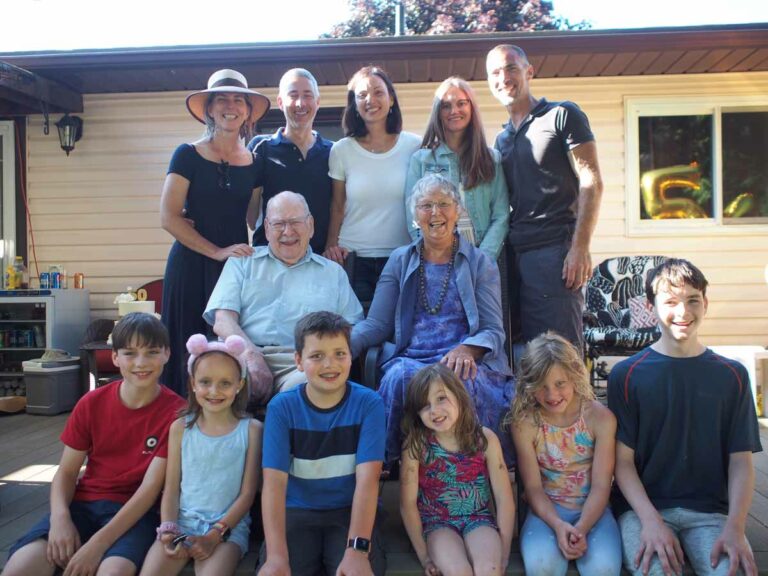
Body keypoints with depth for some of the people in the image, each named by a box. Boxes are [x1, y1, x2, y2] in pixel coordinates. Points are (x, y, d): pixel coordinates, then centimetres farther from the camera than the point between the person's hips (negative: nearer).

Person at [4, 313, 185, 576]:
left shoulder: (176, 412, -11)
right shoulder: (91, 403, 1)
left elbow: (151, 486, -14)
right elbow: (66, 471, 5)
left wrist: (98, 543, -22)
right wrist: (60, 518, -16)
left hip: (136, 510, -3)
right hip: (84, 502, 3)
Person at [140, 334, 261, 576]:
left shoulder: (250, 429, -1)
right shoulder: (180, 428, 6)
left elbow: (247, 493, -2)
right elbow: (171, 488, 6)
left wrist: (214, 535, -11)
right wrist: (168, 530, -9)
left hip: (228, 525, -2)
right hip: (182, 522, 3)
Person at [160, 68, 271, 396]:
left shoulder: (254, 163, 8)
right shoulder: (188, 155, 0)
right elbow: (169, 218, -7)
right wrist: (217, 251, -12)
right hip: (192, 264, -2)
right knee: (190, 353, 0)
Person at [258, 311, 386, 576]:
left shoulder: (369, 404, -9)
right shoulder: (281, 407, -7)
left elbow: (367, 479, -17)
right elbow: (274, 482, -15)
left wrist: (357, 548, -30)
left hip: (349, 511, -1)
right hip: (296, 511, 1)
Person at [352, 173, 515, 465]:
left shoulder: (480, 263, 13)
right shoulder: (400, 260, 18)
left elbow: (493, 331, 5)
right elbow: (376, 323, 10)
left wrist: (467, 350, -20)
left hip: (466, 362, -1)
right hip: (409, 359, 1)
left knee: (459, 380, -36)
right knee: (400, 377, -35)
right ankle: (395, 460, -15)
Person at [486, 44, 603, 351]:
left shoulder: (562, 115, 2)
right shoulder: (501, 139, 20)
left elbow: (591, 183, -6)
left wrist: (580, 248, -15)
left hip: (555, 249, -6)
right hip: (514, 254, 6)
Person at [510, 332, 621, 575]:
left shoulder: (600, 417, -10)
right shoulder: (524, 423, -10)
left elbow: (601, 486, -10)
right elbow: (533, 487, -7)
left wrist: (581, 528, -25)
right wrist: (558, 525, -25)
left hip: (591, 509, 1)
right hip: (547, 510, 0)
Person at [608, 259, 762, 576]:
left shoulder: (732, 375, 6)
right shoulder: (627, 374, 1)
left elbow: (740, 460, 4)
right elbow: (623, 459, -2)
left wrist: (735, 527, -12)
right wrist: (651, 521, -16)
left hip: (710, 511, 2)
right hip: (642, 507, -1)